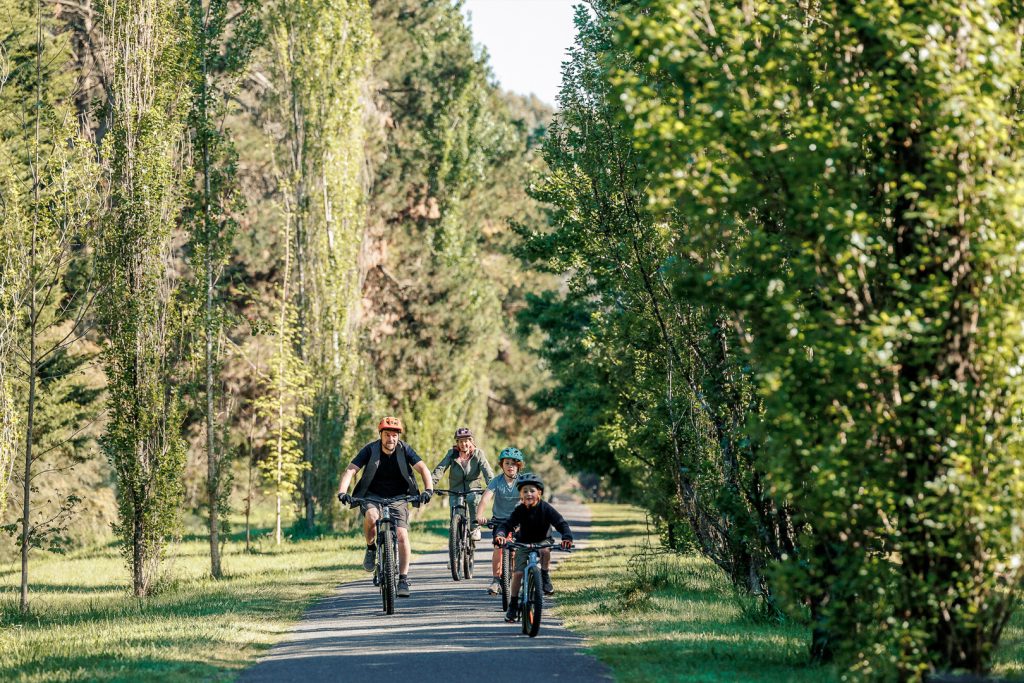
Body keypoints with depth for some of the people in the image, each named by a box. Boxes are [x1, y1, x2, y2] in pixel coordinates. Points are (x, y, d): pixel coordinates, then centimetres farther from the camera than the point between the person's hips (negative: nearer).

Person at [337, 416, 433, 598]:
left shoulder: (404, 449, -10)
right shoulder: (370, 450, -13)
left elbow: (423, 469, -18)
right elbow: (350, 470, -20)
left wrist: (428, 489, -37)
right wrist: (342, 492, -37)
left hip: (398, 499, 1)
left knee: (402, 536, -16)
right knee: (371, 516, -34)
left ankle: (403, 579, -7)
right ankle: (371, 548, -5)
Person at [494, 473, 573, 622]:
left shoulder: (546, 509, -20)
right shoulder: (519, 510, -17)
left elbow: (561, 523, -24)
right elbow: (506, 524, -22)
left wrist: (567, 537, -44)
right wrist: (499, 535, -45)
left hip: (541, 542, -1)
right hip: (523, 543, 1)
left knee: (546, 550, -37)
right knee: (518, 573, -11)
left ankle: (545, 577, -13)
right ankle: (513, 605, 2)